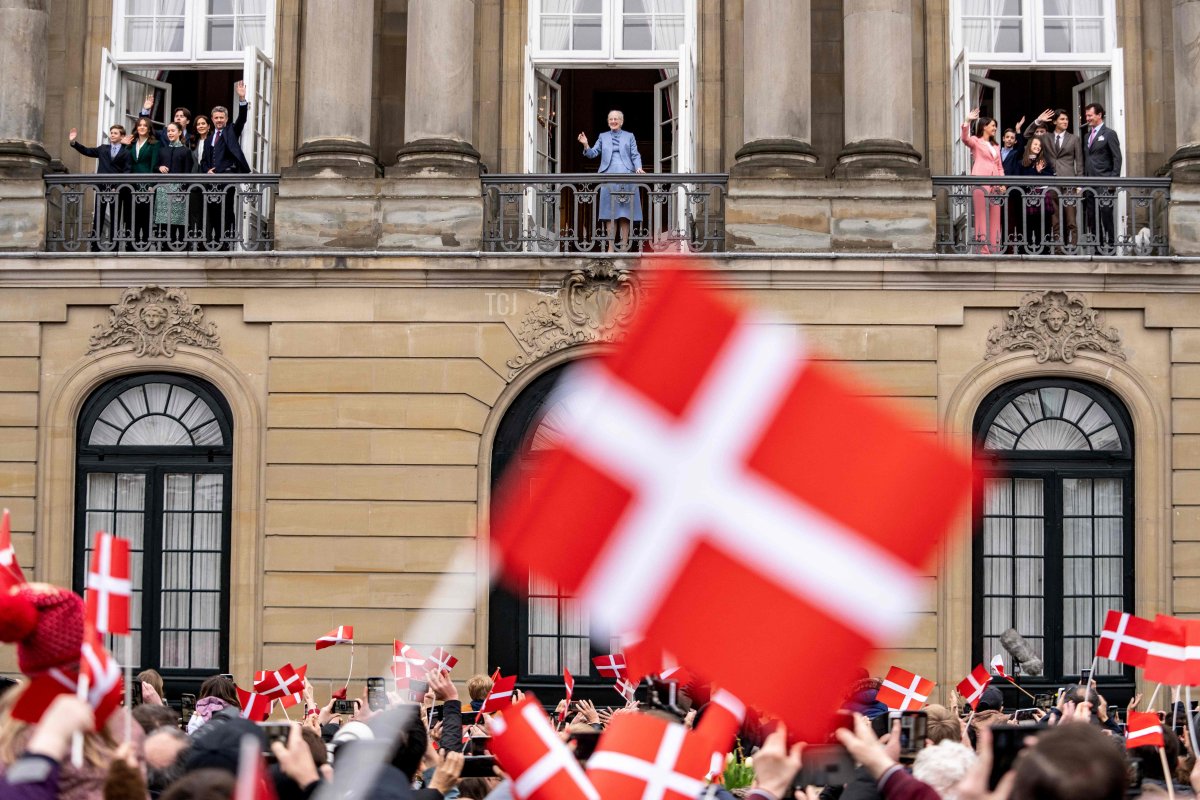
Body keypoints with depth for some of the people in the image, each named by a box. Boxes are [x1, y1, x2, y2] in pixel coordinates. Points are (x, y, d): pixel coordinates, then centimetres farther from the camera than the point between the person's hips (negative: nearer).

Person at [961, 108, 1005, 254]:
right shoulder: (976, 141, 6)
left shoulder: (995, 146, 26)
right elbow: (965, 139, -16)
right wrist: (967, 122, -30)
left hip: (994, 185, 6)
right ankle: (983, 248, -11)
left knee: (995, 218, 3)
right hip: (980, 183, -6)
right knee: (982, 216, -8)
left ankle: (994, 248, 4)